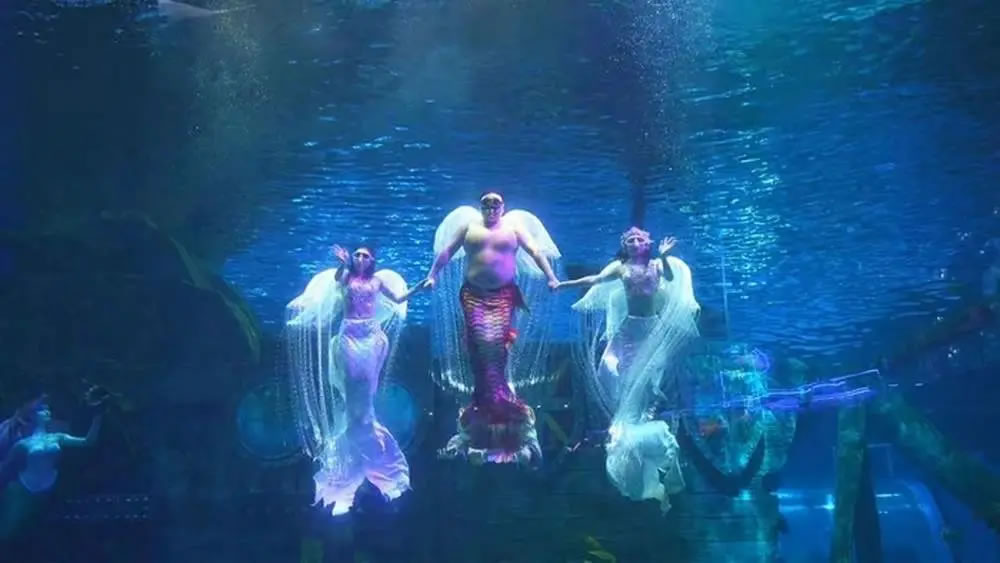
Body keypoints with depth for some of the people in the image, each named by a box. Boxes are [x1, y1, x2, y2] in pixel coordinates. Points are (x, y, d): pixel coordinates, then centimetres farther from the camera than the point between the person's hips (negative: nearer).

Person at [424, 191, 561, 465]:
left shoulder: (514, 225, 8)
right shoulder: (468, 224, 11)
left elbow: (535, 251, 3)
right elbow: (446, 252, 11)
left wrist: (551, 278, -6)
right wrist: (432, 275, 3)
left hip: (503, 294, -1)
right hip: (473, 294, 1)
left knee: (498, 344, -7)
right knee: (479, 343, -6)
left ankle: (497, 396, 5)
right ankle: (484, 396, 5)